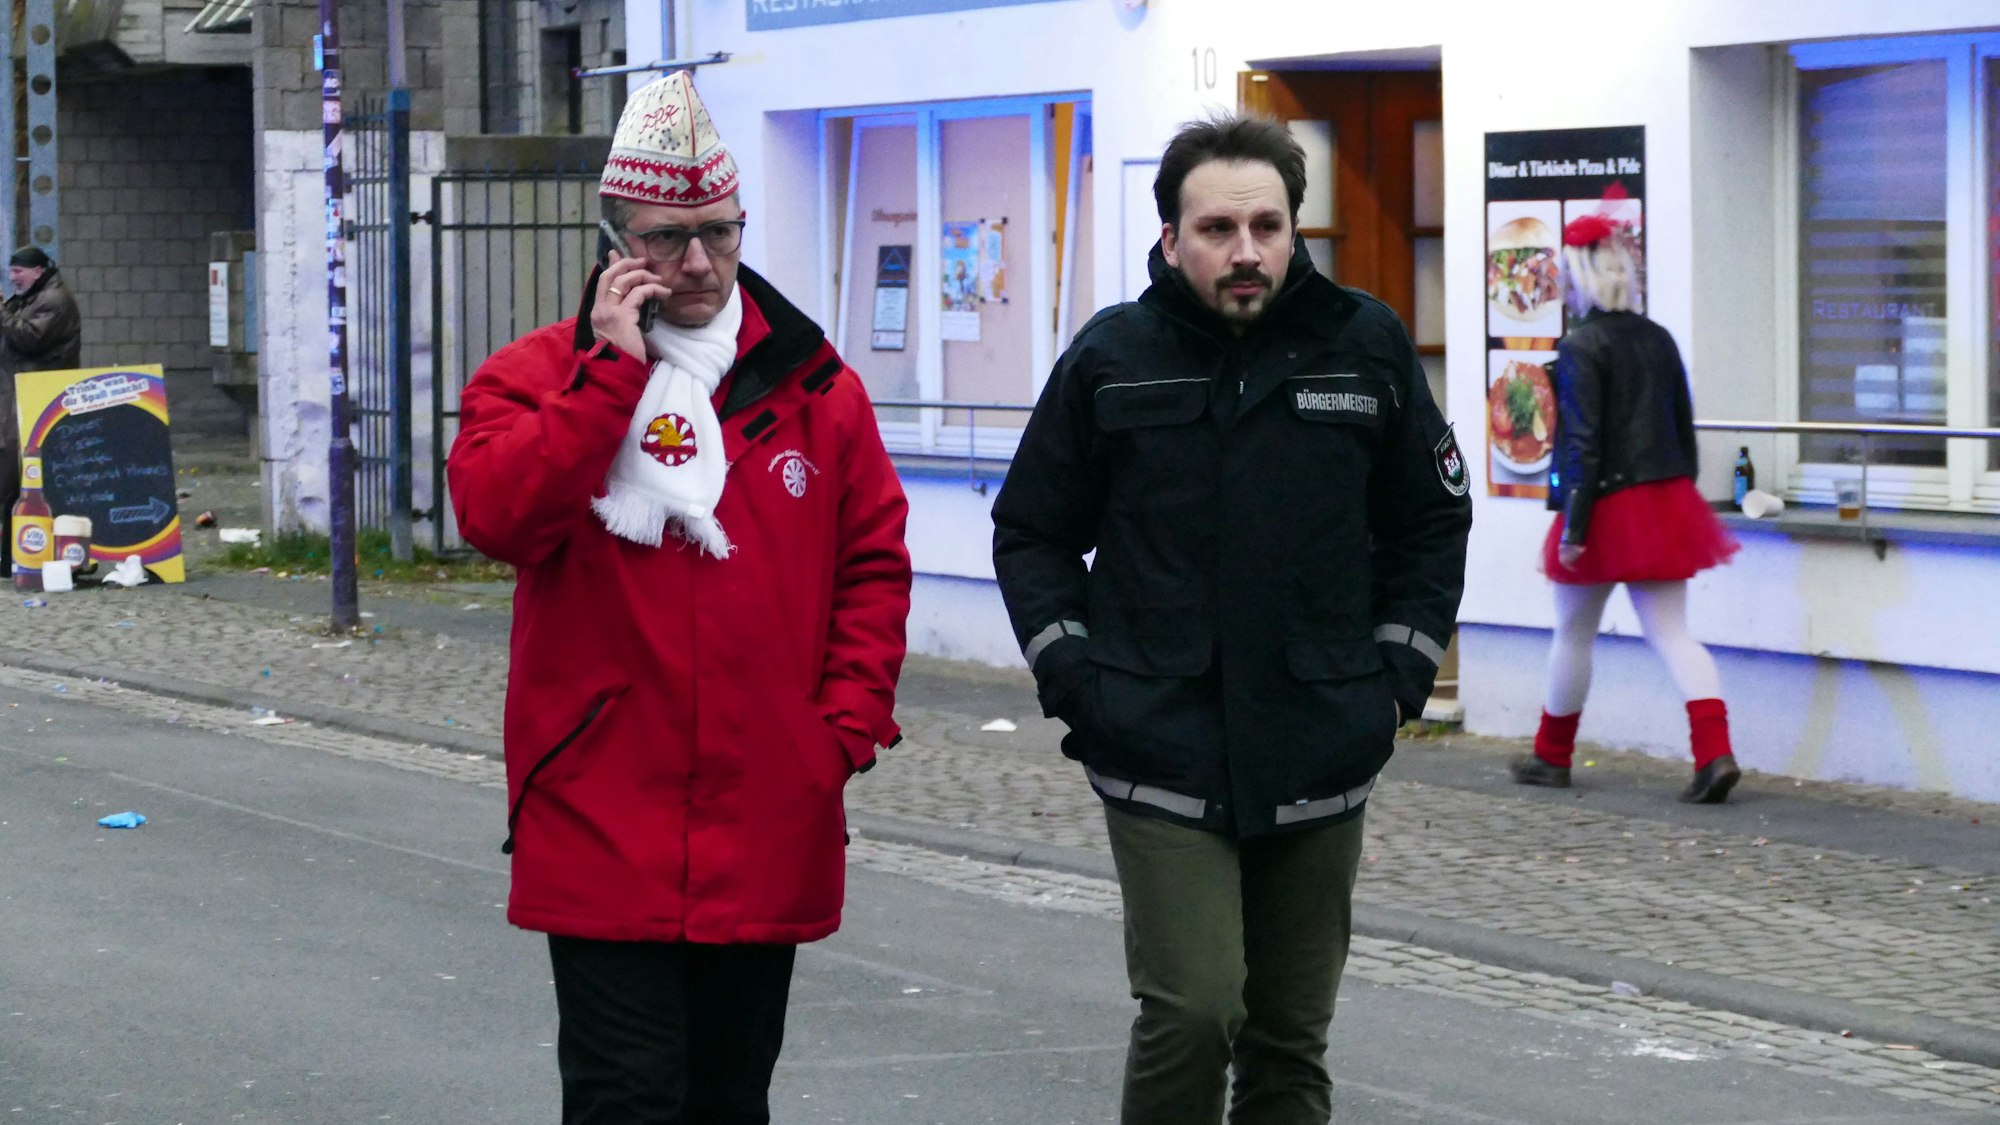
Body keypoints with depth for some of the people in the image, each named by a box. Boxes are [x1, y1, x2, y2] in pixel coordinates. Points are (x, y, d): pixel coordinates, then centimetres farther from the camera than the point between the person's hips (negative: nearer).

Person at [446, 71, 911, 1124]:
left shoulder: (815, 386, 8)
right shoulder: (540, 375, 0)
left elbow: (874, 562, 11)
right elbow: (495, 513, -18)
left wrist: (852, 720, 0)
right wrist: (613, 366, -17)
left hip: (770, 831, 3)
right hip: (607, 830, -3)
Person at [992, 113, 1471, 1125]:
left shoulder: (1368, 347, 1)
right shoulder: (1112, 359, -1)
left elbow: (1433, 525, 12)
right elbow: (1032, 535, 9)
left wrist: (1398, 673, 3)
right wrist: (1074, 679, -2)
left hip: (1319, 760, 2)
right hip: (1160, 757, -2)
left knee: (1292, 1036, 10)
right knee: (1191, 1011, -16)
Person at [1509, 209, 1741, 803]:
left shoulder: (1580, 348, -13)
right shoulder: (1658, 340, 8)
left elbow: (1582, 442, -17)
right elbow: (1684, 426, 13)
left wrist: (1573, 526, -15)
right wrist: (1680, 499, 21)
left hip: (1609, 507, -6)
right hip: (1667, 503, 6)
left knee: (1573, 634, 12)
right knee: (1672, 633, 3)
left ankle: (1553, 755, 26)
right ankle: (1714, 751, -14)